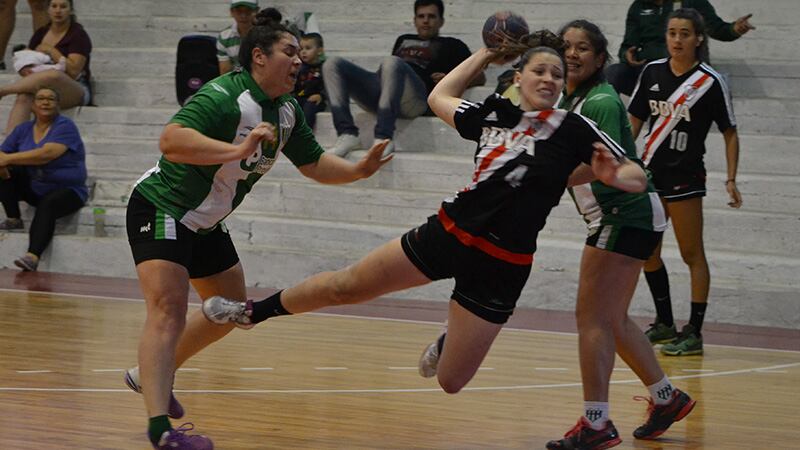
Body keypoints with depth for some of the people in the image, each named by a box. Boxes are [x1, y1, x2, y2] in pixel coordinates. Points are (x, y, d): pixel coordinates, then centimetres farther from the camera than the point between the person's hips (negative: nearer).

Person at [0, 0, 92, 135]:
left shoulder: (78, 35, -1)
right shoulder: (41, 33, 16)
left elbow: (73, 71, -13)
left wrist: (50, 50, -10)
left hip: (74, 91, -4)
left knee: (54, 76, -40)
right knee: (24, 97, -33)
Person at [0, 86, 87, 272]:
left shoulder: (65, 127, -11)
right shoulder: (23, 129, 7)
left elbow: (46, 154, -27)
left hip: (66, 191, -6)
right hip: (33, 189, 6)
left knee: (47, 205, -37)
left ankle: (33, 256, -53)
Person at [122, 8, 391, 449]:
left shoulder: (287, 112, 2)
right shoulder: (224, 95, -26)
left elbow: (313, 164, 14)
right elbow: (171, 139, -41)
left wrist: (358, 169, -4)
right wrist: (239, 150, -48)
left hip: (206, 223, 10)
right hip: (161, 209, -10)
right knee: (168, 309, -24)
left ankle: (149, 374, 37)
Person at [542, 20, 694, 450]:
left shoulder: (601, 101, -18)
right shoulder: (567, 100, 11)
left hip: (626, 215, -10)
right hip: (614, 217, 10)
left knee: (593, 318, -12)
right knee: (612, 321, 18)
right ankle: (667, 398, 31)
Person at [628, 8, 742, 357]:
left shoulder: (710, 82, -9)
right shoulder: (652, 72, 3)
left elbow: (729, 133, -3)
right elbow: (634, 122, 11)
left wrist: (731, 179, -10)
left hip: (685, 176, -6)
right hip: (650, 172, 6)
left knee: (692, 254, -2)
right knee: (646, 253, 11)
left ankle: (694, 333, 0)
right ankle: (665, 324, 25)